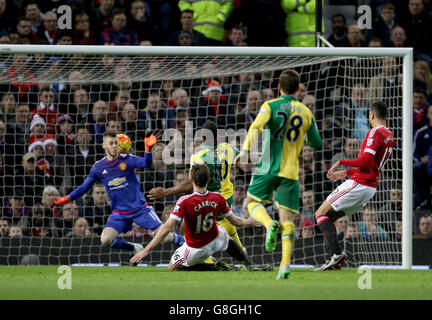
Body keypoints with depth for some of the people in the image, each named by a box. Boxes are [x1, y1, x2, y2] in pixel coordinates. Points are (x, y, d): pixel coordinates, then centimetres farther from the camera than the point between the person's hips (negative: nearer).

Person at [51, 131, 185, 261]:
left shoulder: (127, 159, -5)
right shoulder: (98, 167, 2)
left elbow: (146, 163, -24)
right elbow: (84, 187, 10)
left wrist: (148, 149, -43)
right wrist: (67, 199, 0)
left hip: (140, 208, -2)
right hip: (119, 212, 2)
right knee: (105, 239, -20)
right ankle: (135, 249, 6)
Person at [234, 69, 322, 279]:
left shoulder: (270, 106, 0)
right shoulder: (306, 113, 9)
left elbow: (255, 127, -18)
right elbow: (317, 144, 16)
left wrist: (245, 151, -21)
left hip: (268, 166, -2)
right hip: (291, 171, 2)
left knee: (252, 201, 18)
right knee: (287, 219, 2)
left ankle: (270, 224, -15)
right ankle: (285, 264, -13)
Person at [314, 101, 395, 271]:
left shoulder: (375, 133, -12)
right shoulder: (389, 136, 17)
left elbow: (366, 161, -22)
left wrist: (341, 162, -9)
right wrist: (346, 173, 25)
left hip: (358, 184, -9)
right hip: (371, 188, 9)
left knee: (320, 214, -5)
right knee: (328, 218, 13)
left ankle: (336, 253, -18)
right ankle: (334, 259, 2)